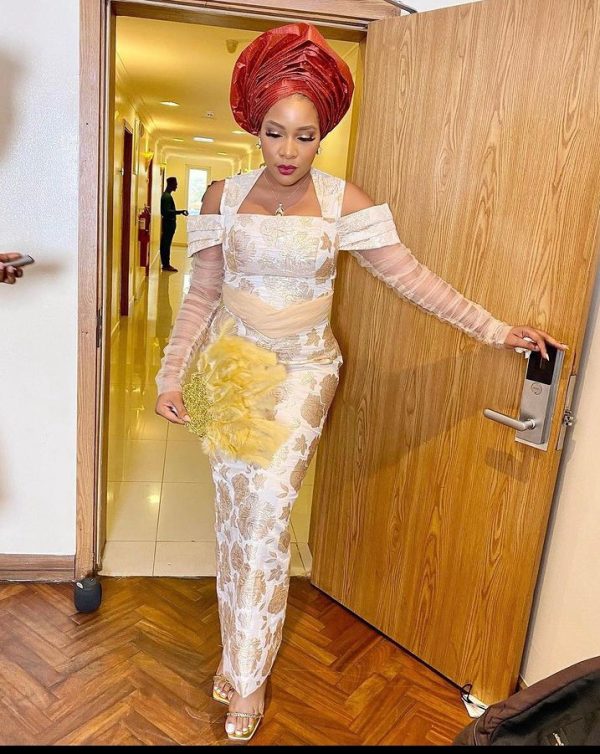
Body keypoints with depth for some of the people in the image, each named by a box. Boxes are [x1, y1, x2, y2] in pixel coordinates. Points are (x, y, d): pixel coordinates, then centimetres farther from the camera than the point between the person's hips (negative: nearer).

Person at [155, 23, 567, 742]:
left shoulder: (342, 200, -3)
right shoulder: (224, 196, 1)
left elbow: (410, 276, -2)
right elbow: (202, 296, 4)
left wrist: (493, 328, -3)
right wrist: (171, 374, 1)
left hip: (303, 368, -2)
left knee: (269, 501, -15)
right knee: (234, 508, 5)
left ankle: (249, 675, 2)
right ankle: (236, 650, 24)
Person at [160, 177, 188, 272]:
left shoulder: (165, 195, 14)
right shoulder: (167, 196, -17)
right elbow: (167, 211, -25)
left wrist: (180, 212, 26)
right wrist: (180, 211, -29)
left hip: (168, 222, 10)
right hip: (169, 222, -10)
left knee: (165, 243, 11)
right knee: (166, 243, -6)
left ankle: (165, 263, 16)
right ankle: (166, 265, -2)